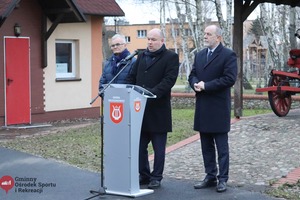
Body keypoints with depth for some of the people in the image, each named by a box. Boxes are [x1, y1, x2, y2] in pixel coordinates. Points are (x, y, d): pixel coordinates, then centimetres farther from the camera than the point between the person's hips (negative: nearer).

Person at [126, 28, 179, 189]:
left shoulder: (171, 57, -3)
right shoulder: (141, 56, 15)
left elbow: (169, 79, -14)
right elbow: (132, 77, 16)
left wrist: (152, 93, -24)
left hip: (158, 109, -5)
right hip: (140, 107, 6)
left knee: (158, 147, 4)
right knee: (140, 145, 9)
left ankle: (156, 177, 13)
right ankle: (144, 175, 21)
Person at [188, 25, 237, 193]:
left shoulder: (228, 55, -7)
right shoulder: (199, 55, 15)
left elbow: (230, 78, -16)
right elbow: (192, 75, 15)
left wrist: (206, 86, -16)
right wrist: (195, 84, -8)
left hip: (219, 108, -7)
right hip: (202, 108, 7)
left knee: (222, 146, 0)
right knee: (206, 146, 12)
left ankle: (222, 179, 7)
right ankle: (210, 177, 21)